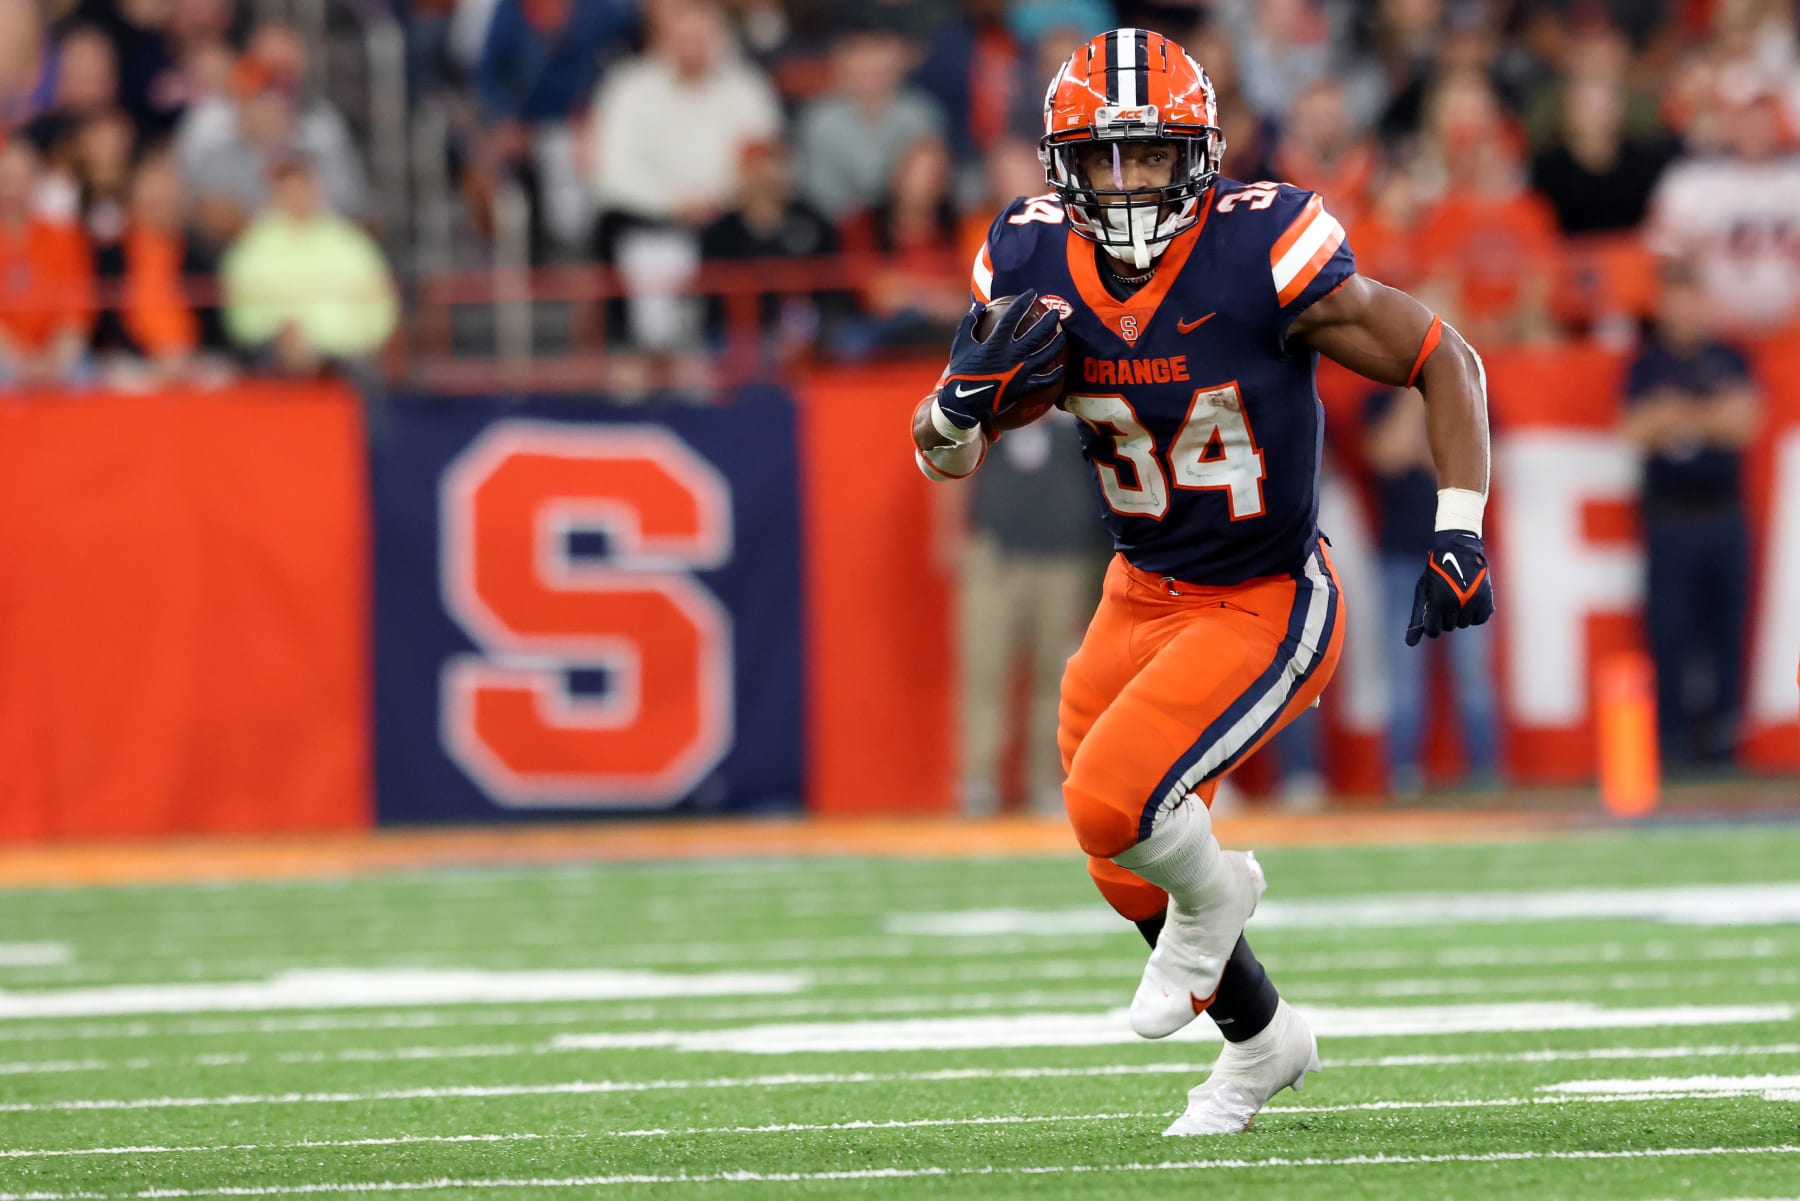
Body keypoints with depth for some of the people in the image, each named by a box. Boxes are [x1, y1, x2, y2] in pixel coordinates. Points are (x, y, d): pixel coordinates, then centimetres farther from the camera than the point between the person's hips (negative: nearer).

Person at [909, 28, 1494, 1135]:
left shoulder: (1259, 257, -25)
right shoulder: (1035, 267, -10)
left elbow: (1444, 363, -14)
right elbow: (945, 457, -1)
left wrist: (1460, 533, -20)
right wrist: (974, 386, -23)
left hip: (1268, 608, -6)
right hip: (1145, 593, 6)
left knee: (1113, 804, -23)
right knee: (1126, 870, 15)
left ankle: (1212, 889, 13)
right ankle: (1263, 1042, 42)